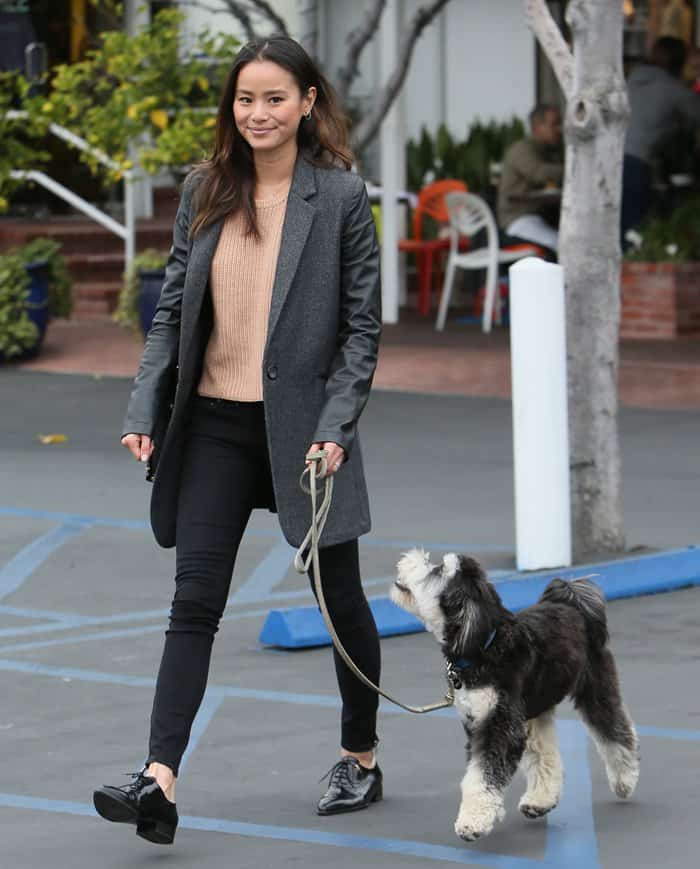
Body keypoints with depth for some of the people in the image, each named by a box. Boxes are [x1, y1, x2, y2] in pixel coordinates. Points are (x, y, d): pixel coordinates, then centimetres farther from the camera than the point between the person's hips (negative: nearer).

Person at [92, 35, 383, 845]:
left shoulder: (340, 196, -5)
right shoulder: (205, 191, 6)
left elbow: (363, 324, -5)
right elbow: (172, 310, 10)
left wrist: (335, 430, -14)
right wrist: (145, 410, 0)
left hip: (301, 424, -3)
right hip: (215, 423, 3)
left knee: (339, 597, 10)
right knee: (194, 602, -6)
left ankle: (361, 759, 28)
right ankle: (159, 781, -14)